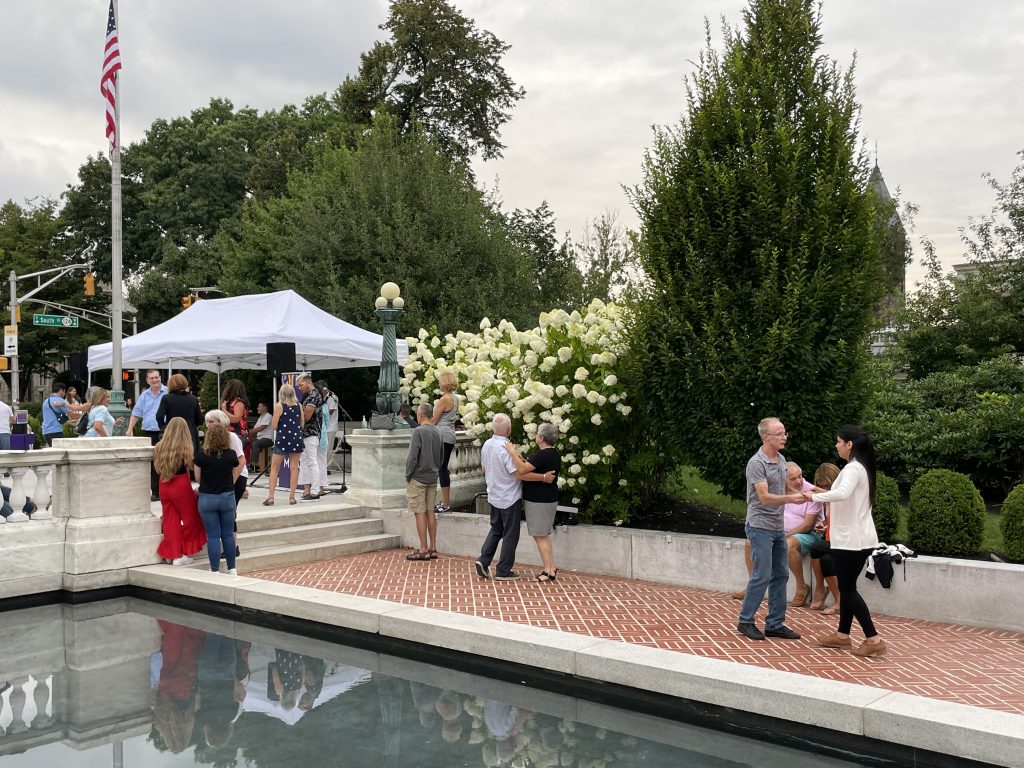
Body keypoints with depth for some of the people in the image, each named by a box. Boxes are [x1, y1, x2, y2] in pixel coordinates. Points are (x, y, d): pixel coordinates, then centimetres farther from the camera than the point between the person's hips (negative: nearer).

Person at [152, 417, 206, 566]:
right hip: (181, 485, -5)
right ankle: (183, 554, 12)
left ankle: (172, 554, 16)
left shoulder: (159, 447, 1)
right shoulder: (186, 448, -14)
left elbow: (157, 468, 6)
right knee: (190, 519, 11)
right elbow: (192, 468, -12)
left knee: (170, 520, 12)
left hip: (164, 485, 5)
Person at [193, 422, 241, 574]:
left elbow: (197, 477, 1)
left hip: (207, 497, -1)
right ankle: (232, 569, 18)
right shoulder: (231, 455, -7)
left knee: (213, 535, 4)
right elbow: (234, 477, 2)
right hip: (227, 497, 1)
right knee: (228, 534, 13)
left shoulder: (201, 455, -11)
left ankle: (215, 571, 6)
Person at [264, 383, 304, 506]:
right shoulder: (299, 406, 4)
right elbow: (302, 425, 9)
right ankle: (292, 497, 6)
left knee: (274, 468, 6)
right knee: (294, 468, 7)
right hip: (296, 438, 3)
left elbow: (273, 426, -7)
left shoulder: (279, 406, -6)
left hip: (282, 439, -3)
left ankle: (270, 497, 1)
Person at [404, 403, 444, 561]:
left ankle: (423, 550, 0)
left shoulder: (418, 432, -14)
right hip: (432, 478, 7)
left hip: (418, 478, -7)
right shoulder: (437, 433, 9)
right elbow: (441, 457, 16)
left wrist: (408, 475, -6)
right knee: (430, 512, 11)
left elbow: (412, 457, -17)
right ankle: (433, 548, 14)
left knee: (420, 513, -2)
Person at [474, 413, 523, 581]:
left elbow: (483, 468, 15)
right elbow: (518, 473, -25)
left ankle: (483, 561, 8)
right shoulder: (506, 448, -24)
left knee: (496, 529, 21)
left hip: (494, 496, 7)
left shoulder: (486, 445, 1)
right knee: (510, 534, 4)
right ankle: (503, 571, 9)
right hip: (510, 498, -7)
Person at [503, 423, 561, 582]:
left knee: (540, 536, -3)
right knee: (544, 535, 16)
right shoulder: (554, 455, 12)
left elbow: (522, 470, -28)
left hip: (539, 501, -10)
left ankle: (548, 570, 0)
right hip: (548, 499, 10)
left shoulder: (543, 455, -20)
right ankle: (552, 568, 18)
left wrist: (513, 452, -20)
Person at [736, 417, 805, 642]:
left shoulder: (781, 459, 9)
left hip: (778, 528, 8)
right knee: (762, 575, -6)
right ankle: (745, 621, 7)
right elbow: (765, 497, -21)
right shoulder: (757, 463, -15)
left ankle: (775, 624, 16)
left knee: (780, 575, 8)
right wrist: (790, 498, -32)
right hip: (760, 527, -8)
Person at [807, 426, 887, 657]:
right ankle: (842, 634, 24)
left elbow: (843, 493, -37)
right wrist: (825, 493, 13)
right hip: (859, 538, 10)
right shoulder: (861, 467, 14)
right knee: (847, 587, 16)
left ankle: (873, 639, -4)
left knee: (847, 588, -3)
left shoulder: (852, 469, -18)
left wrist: (815, 496, -26)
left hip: (851, 539, -10)